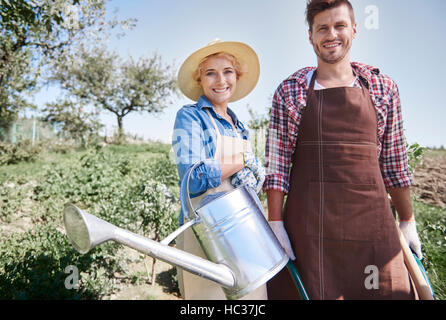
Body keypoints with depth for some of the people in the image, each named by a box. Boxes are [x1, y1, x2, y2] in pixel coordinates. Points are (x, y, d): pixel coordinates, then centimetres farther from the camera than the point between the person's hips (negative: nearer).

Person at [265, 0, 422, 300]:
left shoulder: (383, 88, 8)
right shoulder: (289, 92, 2)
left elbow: (394, 160, 11)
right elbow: (277, 164, -2)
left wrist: (408, 222, 13)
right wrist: (275, 223, -7)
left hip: (372, 223, 2)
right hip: (306, 225, -1)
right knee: (308, 291, 6)